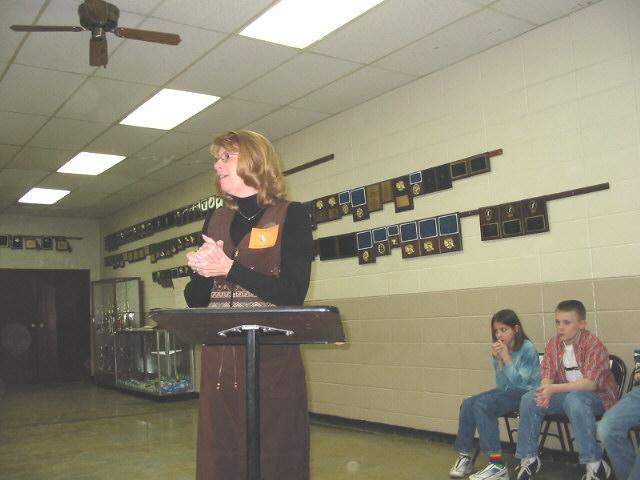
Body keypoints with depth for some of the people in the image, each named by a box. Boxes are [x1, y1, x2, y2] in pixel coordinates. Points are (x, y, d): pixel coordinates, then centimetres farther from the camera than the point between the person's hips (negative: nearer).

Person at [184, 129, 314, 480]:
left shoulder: (290, 215, -2)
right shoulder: (217, 221, 13)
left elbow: (294, 294, -13)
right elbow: (195, 300, 14)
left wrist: (230, 269, -16)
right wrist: (200, 269, -7)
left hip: (272, 361, -5)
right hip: (219, 362, 5)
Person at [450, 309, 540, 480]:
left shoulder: (527, 349, -13)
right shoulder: (501, 350, 4)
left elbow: (520, 382, -18)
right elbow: (501, 385, 1)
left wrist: (506, 357, -20)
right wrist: (498, 360, -13)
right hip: (507, 392, 7)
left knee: (481, 404, -27)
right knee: (467, 404, -15)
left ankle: (497, 465, -24)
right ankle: (464, 457, -6)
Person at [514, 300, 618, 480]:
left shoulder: (593, 344, -20)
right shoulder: (553, 344, -2)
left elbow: (591, 383, -29)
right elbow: (547, 376, -3)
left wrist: (554, 389, -34)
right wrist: (545, 392, -28)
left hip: (598, 396, -6)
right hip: (567, 393, 6)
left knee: (574, 400, -39)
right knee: (528, 399, -14)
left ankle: (595, 465, -28)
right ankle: (529, 458, -1)